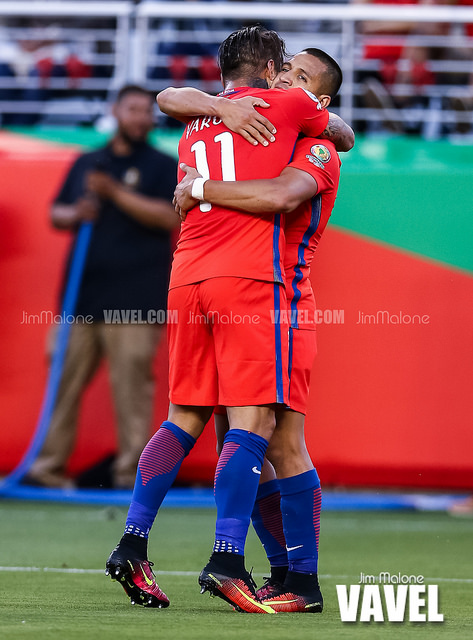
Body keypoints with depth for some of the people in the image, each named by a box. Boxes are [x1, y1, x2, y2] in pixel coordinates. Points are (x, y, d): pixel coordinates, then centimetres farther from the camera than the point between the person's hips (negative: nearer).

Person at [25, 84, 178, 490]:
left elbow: (170, 216, -8)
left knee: (132, 381, -9)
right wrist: (75, 214, -3)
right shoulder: (86, 164, 19)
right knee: (66, 379, 2)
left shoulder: (164, 167, 6)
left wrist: (115, 192, -14)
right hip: (83, 295, 4)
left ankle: (131, 469, -6)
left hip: (134, 301, -4)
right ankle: (49, 465, 7)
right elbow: (56, 213, 21)